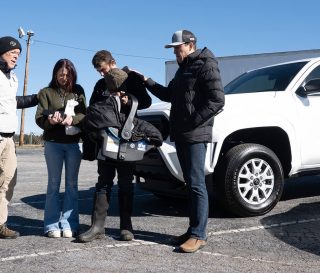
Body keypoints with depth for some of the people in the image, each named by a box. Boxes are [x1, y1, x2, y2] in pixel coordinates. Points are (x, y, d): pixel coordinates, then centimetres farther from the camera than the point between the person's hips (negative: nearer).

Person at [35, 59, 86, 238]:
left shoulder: (78, 91, 8)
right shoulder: (46, 92, 4)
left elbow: (85, 114, -1)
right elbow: (39, 118, -4)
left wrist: (73, 119, -22)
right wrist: (51, 121, -25)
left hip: (74, 143, 1)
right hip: (53, 143, -1)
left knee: (72, 184, 3)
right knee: (54, 184, 2)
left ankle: (69, 224, 9)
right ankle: (52, 225, 6)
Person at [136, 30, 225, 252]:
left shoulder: (205, 66, -7)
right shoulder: (184, 68, 22)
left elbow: (217, 100, -16)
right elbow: (169, 95, 28)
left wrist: (193, 122, -17)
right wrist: (147, 81, 17)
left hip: (196, 135, -9)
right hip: (181, 135, 9)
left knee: (196, 184, -7)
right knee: (191, 184, 10)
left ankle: (198, 235, -2)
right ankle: (193, 231, 17)